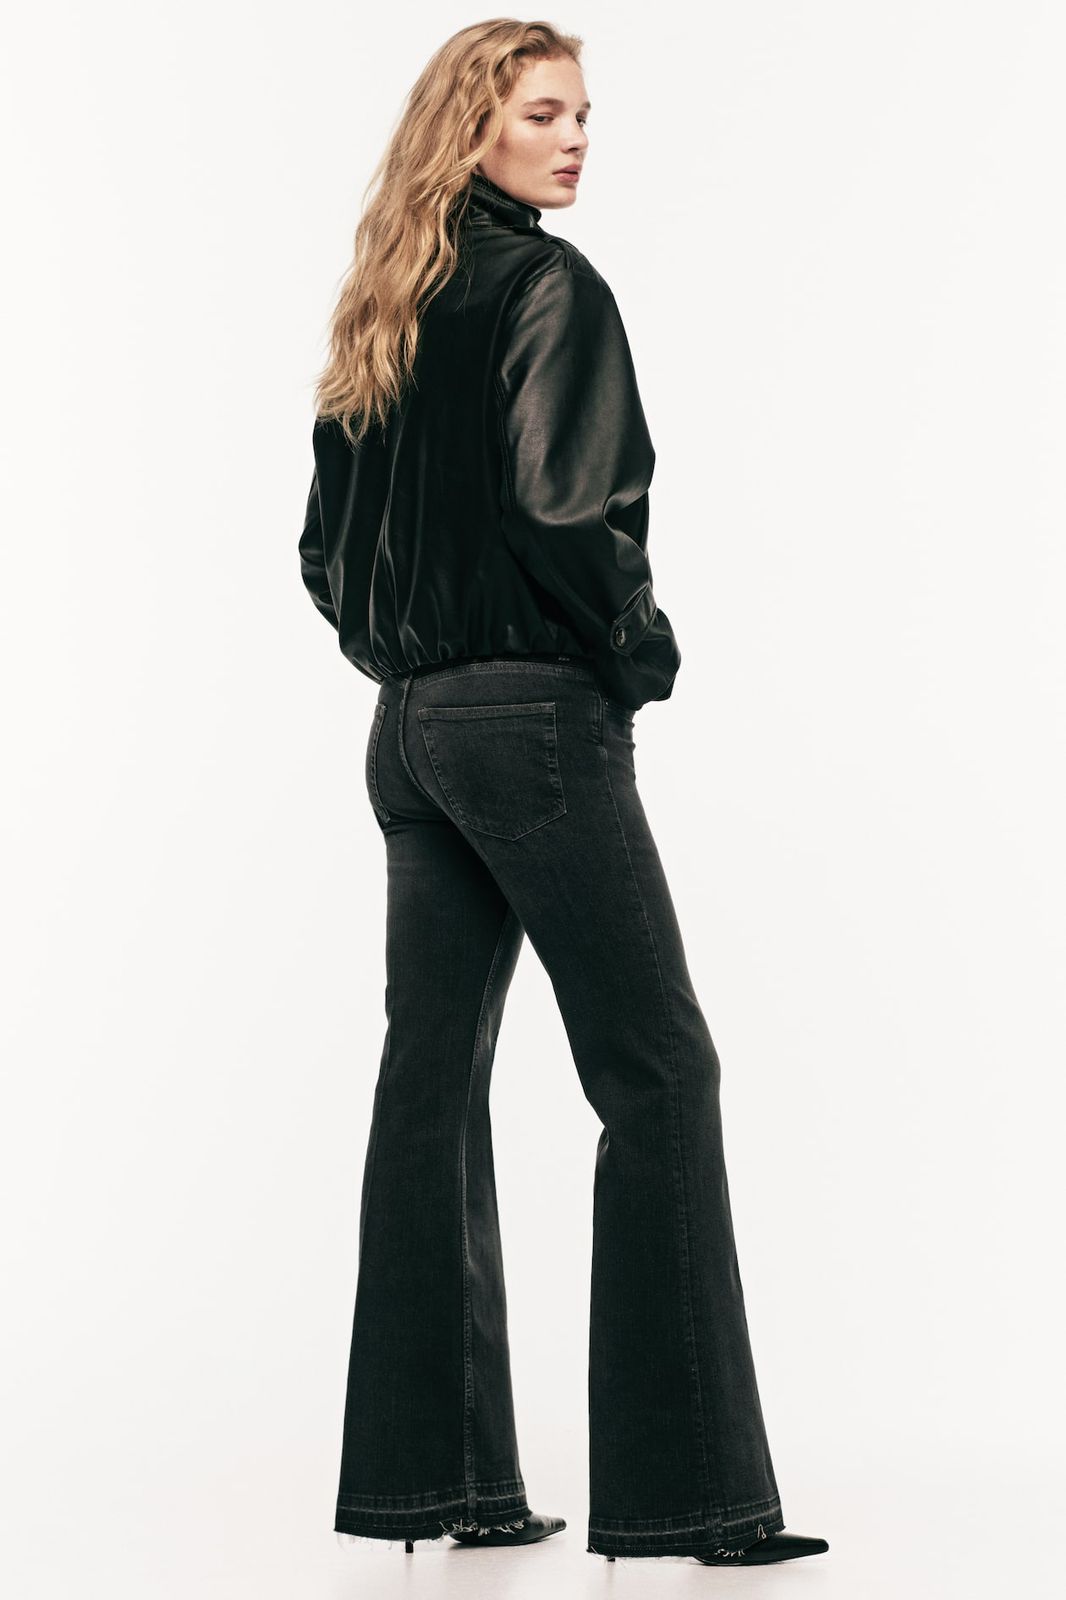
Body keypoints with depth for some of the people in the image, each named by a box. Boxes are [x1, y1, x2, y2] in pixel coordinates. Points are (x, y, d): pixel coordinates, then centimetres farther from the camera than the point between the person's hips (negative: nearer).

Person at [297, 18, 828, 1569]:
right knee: (657, 1074, -3)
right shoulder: (549, 288, -9)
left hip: (411, 727, 8)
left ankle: (427, 1472, 14)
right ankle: (685, 1487, -1)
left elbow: (327, 545, 17)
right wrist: (644, 648, -7)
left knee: (432, 1081, 8)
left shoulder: (386, 318, 16)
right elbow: (562, 511, -20)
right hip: (536, 716, -8)